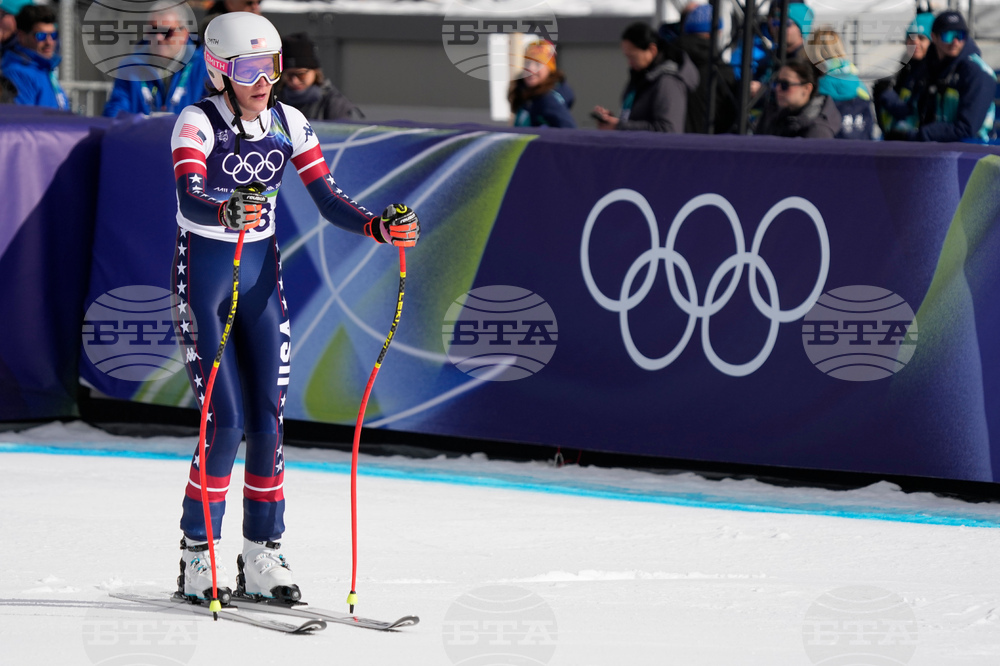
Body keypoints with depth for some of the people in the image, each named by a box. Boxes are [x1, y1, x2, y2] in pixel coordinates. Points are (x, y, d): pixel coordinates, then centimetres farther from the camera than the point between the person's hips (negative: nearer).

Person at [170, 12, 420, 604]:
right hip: (203, 274, -5)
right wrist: (227, 212, -55)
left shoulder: (289, 124, 0)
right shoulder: (198, 123, -16)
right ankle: (198, 559, 2)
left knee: (269, 420, 0)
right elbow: (190, 196, -33)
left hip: (261, 277, 5)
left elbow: (329, 200, -1)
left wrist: (382, 227, -18)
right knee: (226, 421, -10)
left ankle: (262, 557, 9)